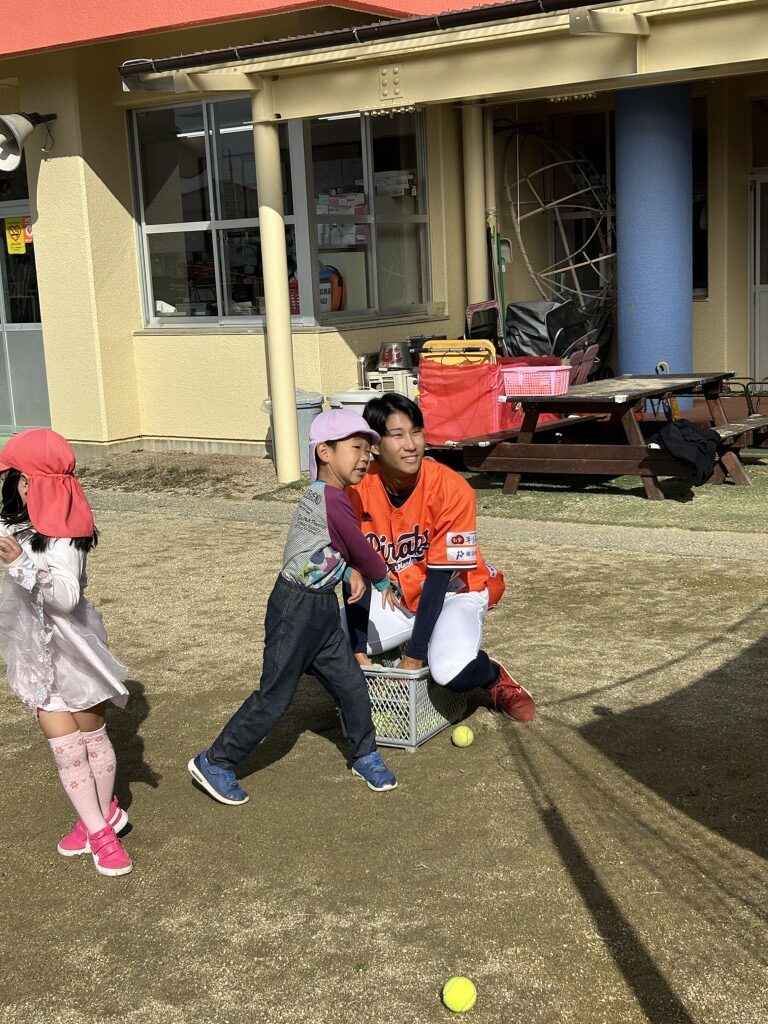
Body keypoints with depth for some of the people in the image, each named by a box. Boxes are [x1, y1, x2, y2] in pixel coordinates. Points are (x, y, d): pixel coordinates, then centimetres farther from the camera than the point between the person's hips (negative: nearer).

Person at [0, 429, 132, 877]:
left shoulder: (63, 533, -22)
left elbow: (66, 596, -33)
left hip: (73, 648, -6)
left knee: (91, 737, 11)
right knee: (65, 747, 6)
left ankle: (105, 814, 31)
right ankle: (99, 829, 16)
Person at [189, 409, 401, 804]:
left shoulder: (320, 494, 8)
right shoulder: (334, 500, -21)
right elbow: (361, 550, -11)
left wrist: (351, 572, 0)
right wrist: (383, 582, 7)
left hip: (322, 609, 9)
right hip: (297, 609, -9)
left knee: (351, 684, 13)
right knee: (274, 697, 0)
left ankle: (365, 756, 31)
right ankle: (214, 763, 12)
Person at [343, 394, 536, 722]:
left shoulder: (451, 488, -24)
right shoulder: (357, 491, -16)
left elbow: (440, 575, -21)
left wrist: (415, 655, -23)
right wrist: (357, 650, -18)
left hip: (453, 592, -4)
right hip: (395, 599, 4)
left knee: (452, 669, -34)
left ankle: (496, 679, 3)